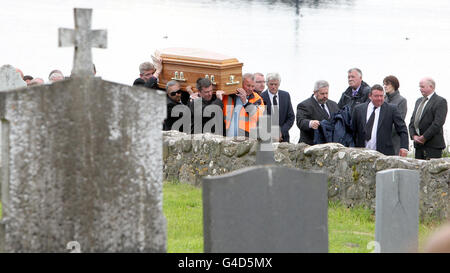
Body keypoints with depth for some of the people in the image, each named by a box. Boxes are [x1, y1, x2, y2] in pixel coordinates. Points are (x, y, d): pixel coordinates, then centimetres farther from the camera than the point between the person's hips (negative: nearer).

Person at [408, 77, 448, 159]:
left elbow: (438, 123, -14)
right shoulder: (419, 101, 20)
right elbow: (412, 121, 16)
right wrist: (414, 136, -2)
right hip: (418, 144, 7)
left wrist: (424, 137, -15)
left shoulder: (440, 101, -5)